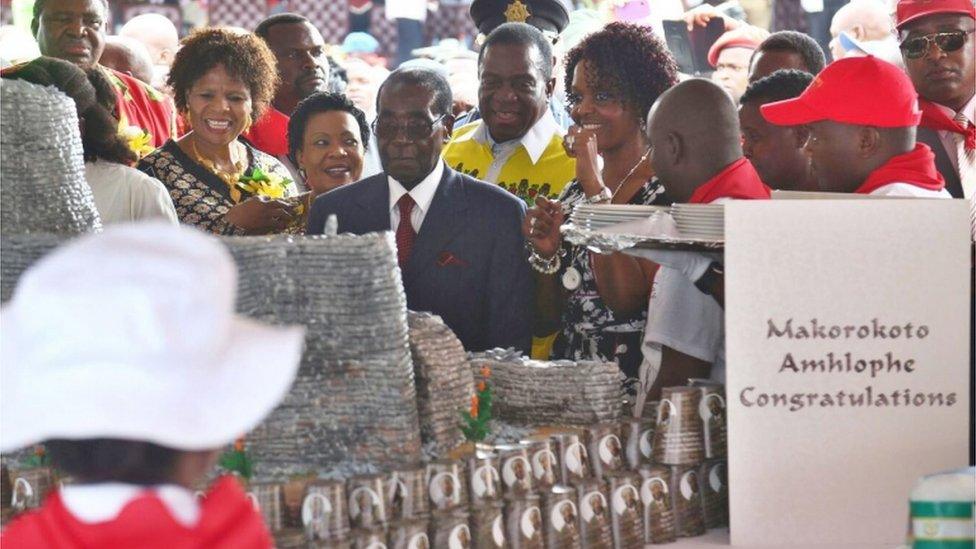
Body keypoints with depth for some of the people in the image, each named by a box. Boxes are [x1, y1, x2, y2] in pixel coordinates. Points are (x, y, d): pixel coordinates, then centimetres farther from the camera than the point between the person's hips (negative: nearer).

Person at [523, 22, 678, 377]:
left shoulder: (669, 191, -6)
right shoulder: (573, 194, 12)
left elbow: (626, 300, -17)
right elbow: (546, 324, 14)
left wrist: (596, 188, -14)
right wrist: (546, 255, -4)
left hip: (634, 383, -5)